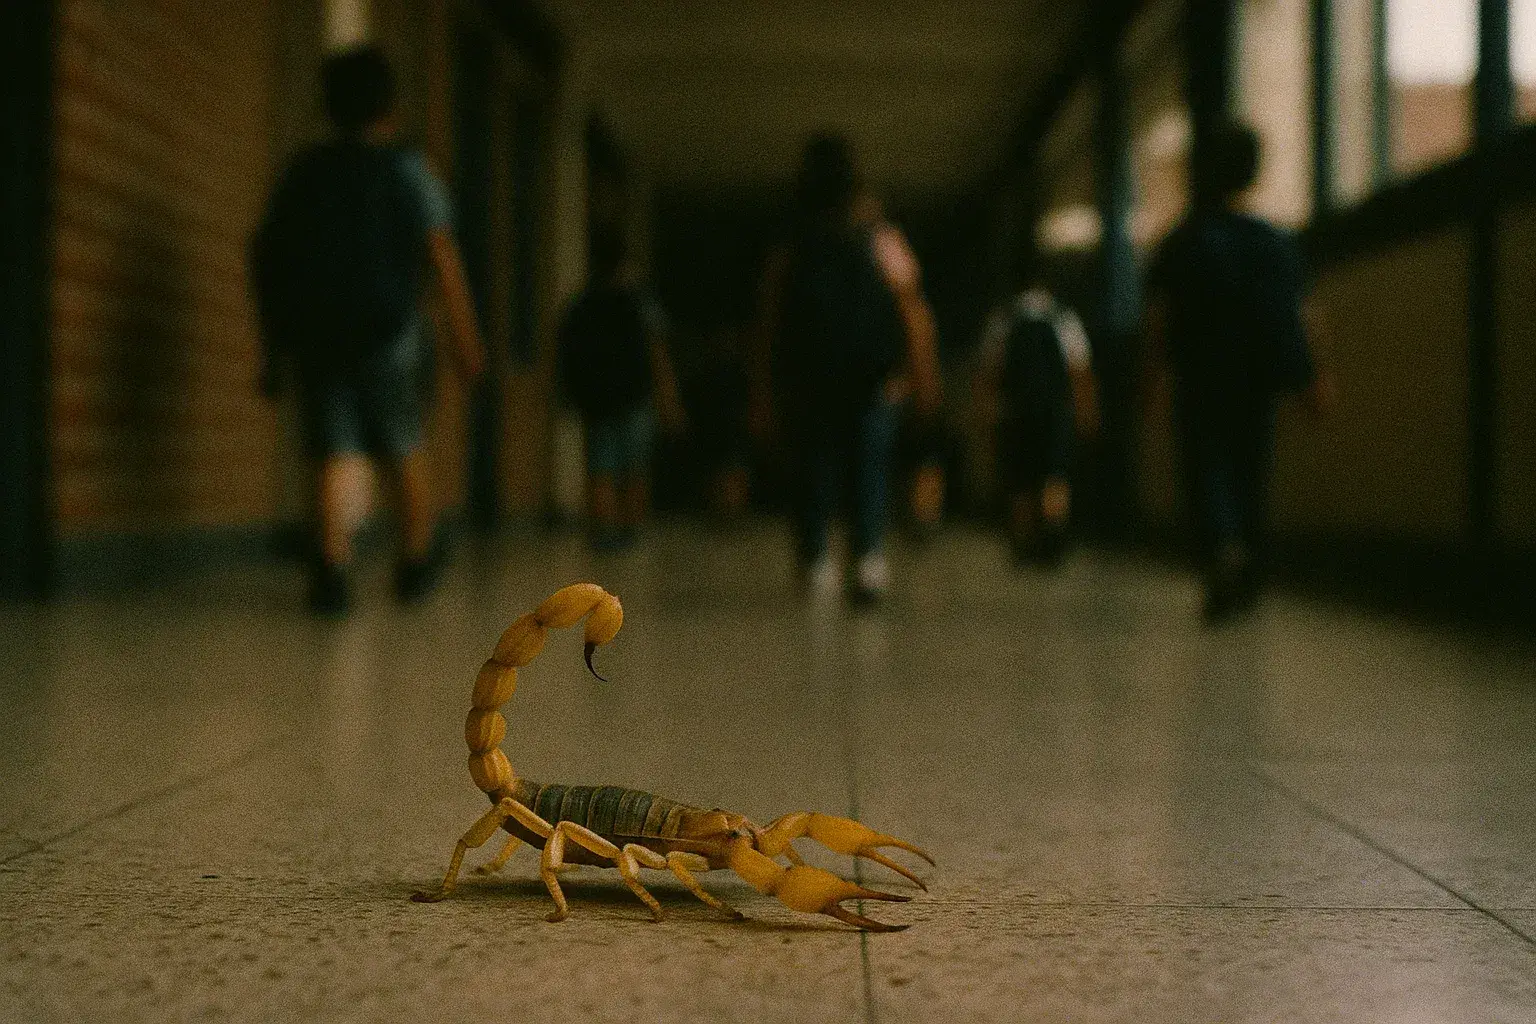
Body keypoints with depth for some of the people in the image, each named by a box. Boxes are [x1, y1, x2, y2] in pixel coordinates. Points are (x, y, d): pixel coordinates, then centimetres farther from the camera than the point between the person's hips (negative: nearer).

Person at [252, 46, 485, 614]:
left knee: (335, 455, 0)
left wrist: (274, 349, 15)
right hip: (388, 332, -2)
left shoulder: (302, 172, 11)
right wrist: (466, 338, -9)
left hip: (313, 333, 3)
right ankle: (417, 560, 27)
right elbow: (442, 254, -10)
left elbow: (265, 258, 10)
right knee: (403, 449, 12)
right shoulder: (407, 169, 0)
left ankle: (332, 569, -18)